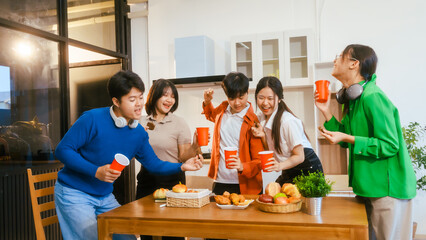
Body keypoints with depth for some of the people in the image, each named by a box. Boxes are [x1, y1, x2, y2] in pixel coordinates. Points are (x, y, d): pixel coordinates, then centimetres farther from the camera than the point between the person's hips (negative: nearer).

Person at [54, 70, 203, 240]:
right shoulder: (93, 119, -20)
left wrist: (182, 167, -10)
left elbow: (153, 164, 6)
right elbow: (62, 150, -18)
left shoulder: (139, 133, -2)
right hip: (74, 194, -5)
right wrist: (96, 171, -28)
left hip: (105, 197, 6)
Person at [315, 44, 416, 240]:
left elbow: (390, 146, -20)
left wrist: (348, 138, -25)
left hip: (387, 187, -9)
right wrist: (326, 112, 4)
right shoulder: (352, 98, 8)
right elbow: (348, 141, 11)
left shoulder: (372, 97, -21)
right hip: (369, 185, 9)